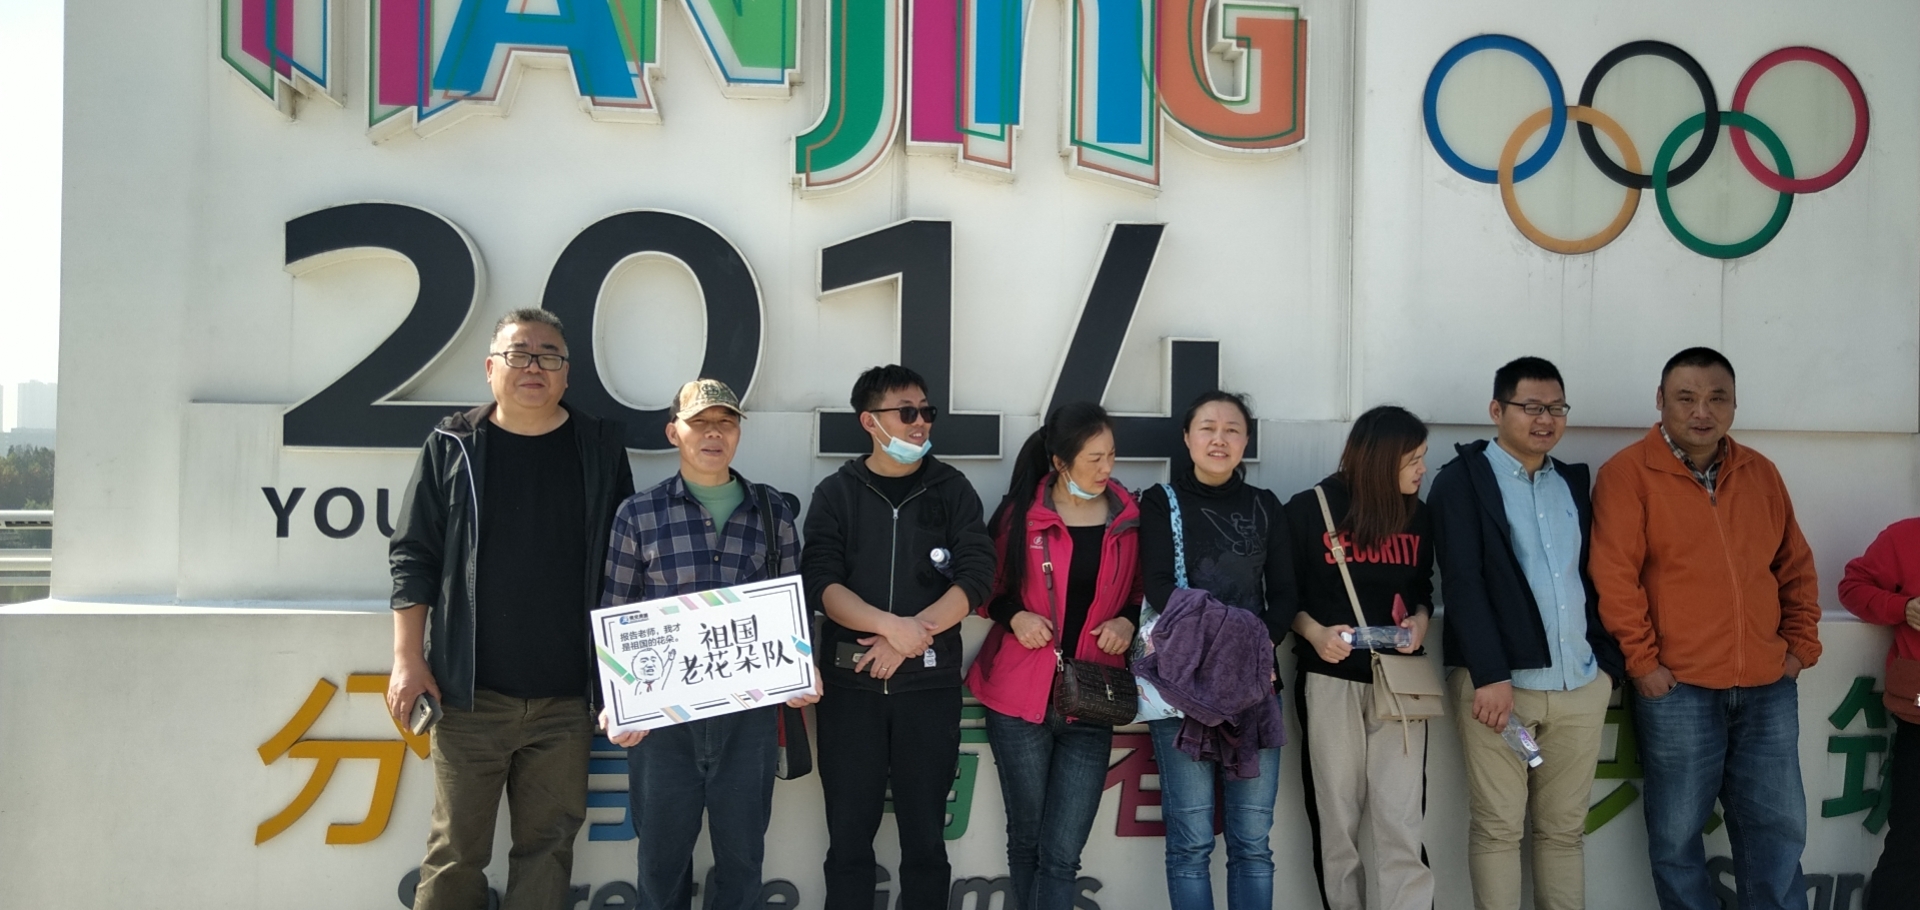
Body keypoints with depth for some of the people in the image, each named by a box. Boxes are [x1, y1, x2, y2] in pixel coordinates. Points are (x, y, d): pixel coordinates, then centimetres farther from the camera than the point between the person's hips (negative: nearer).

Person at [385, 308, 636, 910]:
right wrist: (409, 661, -5)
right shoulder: (452, 447, 3)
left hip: (566, 698, 2)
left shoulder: (602, 448, 7)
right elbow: (413, 558, 2)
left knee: (548, 845, 8)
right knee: (456, 850, 3)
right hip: (470, 694, -1)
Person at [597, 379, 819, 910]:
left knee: (742, 856, 12)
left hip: (750, 712, 1)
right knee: (662, 856, 11)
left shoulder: (774, 511, 6)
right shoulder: (639, 514, 2)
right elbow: (614, 618, 3)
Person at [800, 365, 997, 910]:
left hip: (930, 683, 0)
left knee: (925, 837, 6)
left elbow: (976, 579, -5)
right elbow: (820, 584, -7)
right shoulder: (837, 493, 4)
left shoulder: (952, 490, 6)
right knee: (849, 838, 5)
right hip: (850, 682, 0)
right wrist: (893, 625, -20)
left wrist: (910, 637, -15)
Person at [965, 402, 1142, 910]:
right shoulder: (1020, 514, -4)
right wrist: (1014, 614, -11)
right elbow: (987, 586, 8)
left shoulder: (1130, 520, 1)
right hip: (1020, 698, 0)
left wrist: (1128, 620, -6)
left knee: (1062, 854, -2)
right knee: (1026, 838, 12)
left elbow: (1142, 594, 14)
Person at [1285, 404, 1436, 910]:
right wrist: (1314, 632, -17)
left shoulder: (1418, 516, 7)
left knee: (1402, 824, -5)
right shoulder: (1309, 510, -5)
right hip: (1331, 679, -2)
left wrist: (1420, 621, -3)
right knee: (1335, 820, 6)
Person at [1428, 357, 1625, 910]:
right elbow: (1461, 583, -11)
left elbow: (1593, 576, 18)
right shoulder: (1462, 479, -3)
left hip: (1582, 684, 5)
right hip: (1498, 680, -5)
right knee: (1497, 827, 1)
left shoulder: (1573, 481, 15)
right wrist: (1490, 675, -18)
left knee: (1565, 827, 11)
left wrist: (1609, 661, 9)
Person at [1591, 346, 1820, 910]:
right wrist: (1641, 661, -12)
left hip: (1768, 684, 5)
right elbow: (1613, 576, -11)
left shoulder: (1760, 473, 11)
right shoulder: (1628, 473, -7)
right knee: (1676, 833, 4)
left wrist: (1801, 645, 10)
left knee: (1777, 828, 11)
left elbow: (1796, 566, 17)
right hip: (1678, 686, -5)